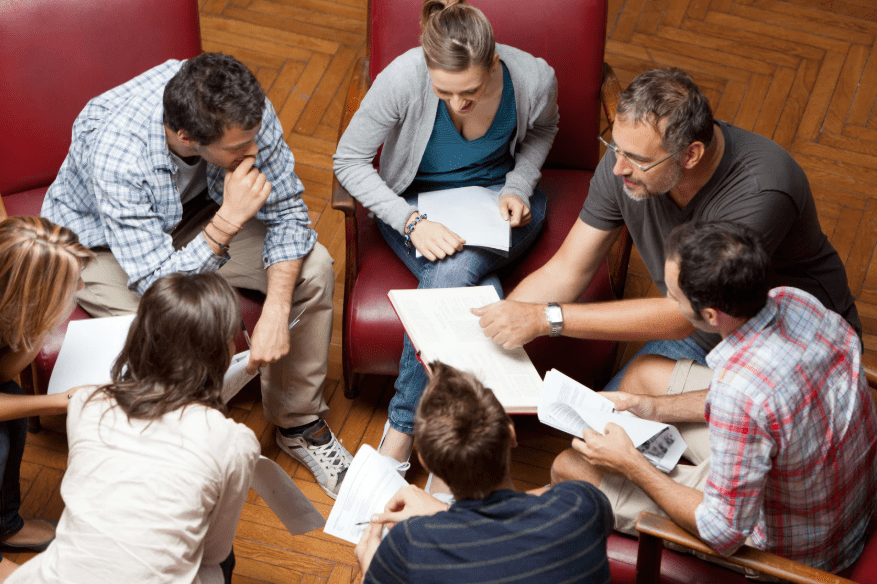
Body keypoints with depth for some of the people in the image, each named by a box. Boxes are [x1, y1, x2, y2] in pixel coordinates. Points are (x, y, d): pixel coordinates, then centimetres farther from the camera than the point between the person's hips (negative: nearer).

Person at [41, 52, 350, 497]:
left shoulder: (243, 111, -30)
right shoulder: (116, 155, -42)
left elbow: (286, 213, -16)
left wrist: (276, 311, -29)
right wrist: (229, 220, -48)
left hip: (192, 212, 5)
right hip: (100, 239, -4)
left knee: (313, 270, -13)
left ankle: (298, 424, 7)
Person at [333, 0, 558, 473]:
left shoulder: (533, 79, -22)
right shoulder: (403, 79, -28)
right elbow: (348, 160, -15)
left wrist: (519, 187, -11)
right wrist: (411, 222, -27)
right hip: (415, 202, -1)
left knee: (453, 272, -33)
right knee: (476, 293, -32)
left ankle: (401, 429, -18)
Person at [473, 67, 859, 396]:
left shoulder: (759, 192, -35)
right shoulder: (630, 153, -16)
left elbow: (683, 314, -34)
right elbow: (566, 271, -7)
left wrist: (544, 318, -35)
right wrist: (481, 332, -21)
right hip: (701, 333, 7)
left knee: (646, 377, -30)